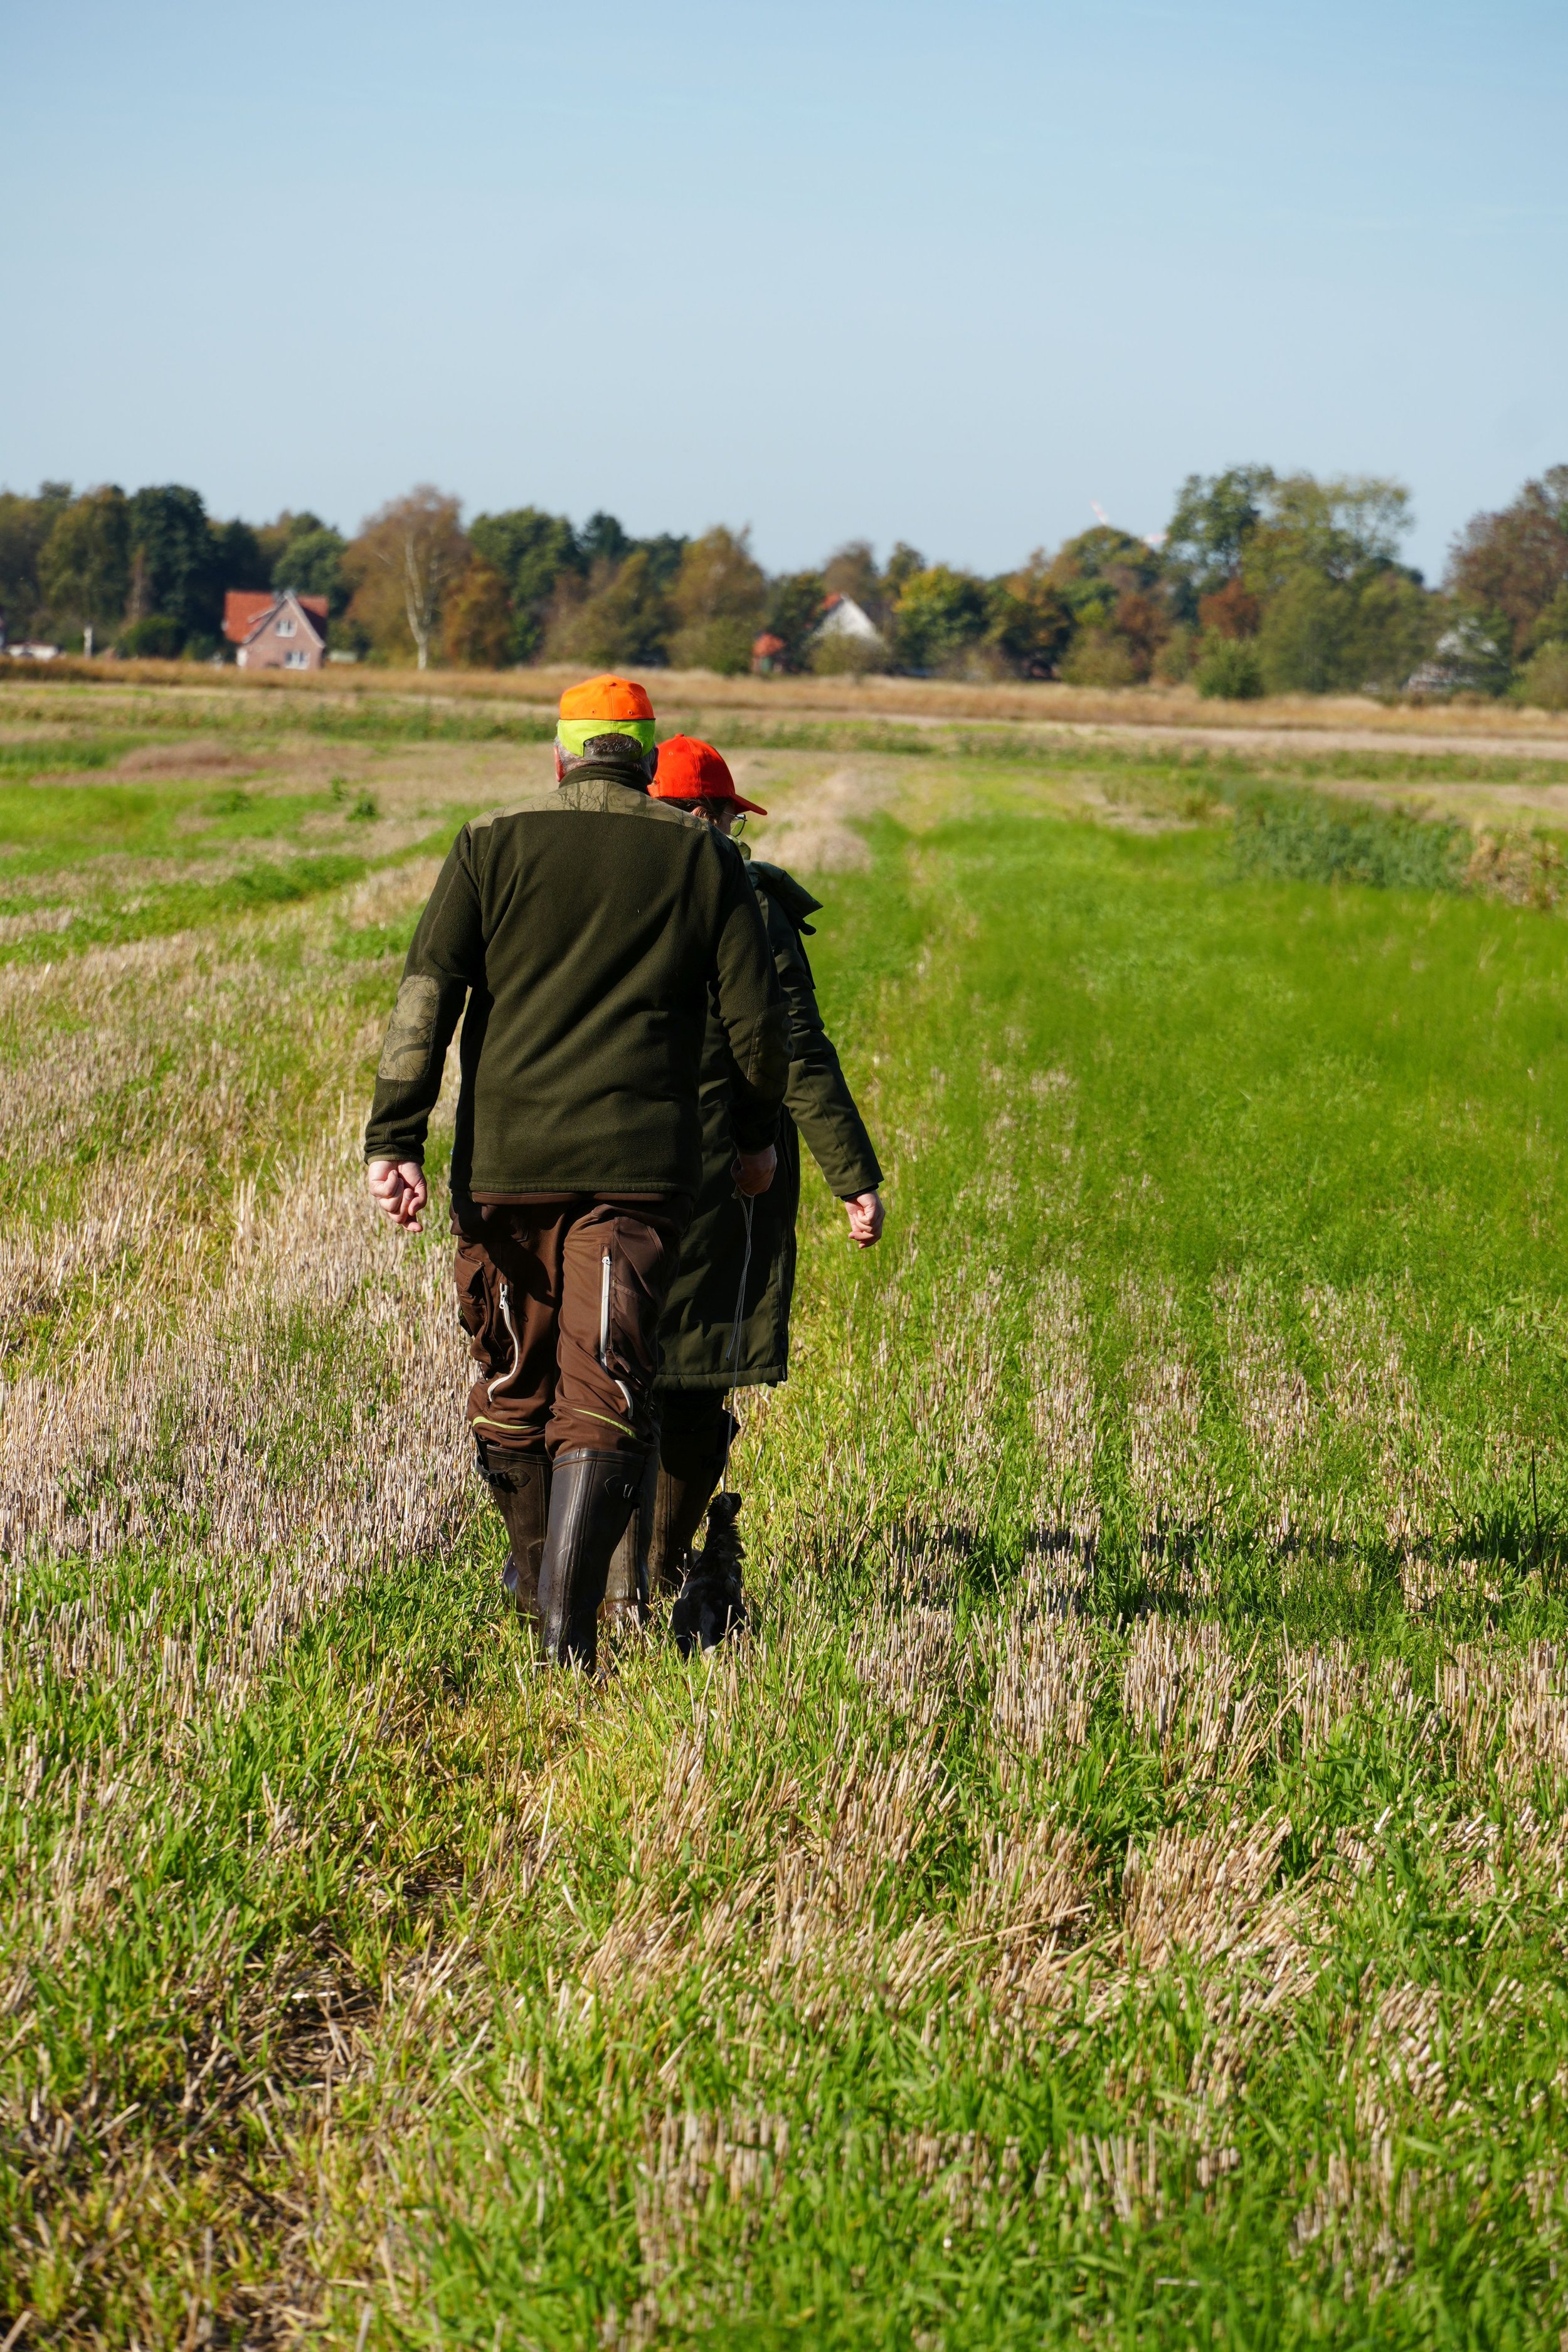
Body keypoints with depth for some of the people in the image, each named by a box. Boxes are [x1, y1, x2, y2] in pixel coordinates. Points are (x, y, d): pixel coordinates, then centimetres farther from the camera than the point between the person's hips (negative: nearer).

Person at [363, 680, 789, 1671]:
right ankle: (571, 1615, -15)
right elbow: (757, 1019, 6)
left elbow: (427, 994, -6)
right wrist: (759, 1134, 21)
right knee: (603, 1387, -3)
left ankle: (539, 1580, 35)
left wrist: (396, 1141, -8)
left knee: (513, 1380, 17)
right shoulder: (706, 856, 6)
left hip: (505, 1154, 1)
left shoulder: (495, 843, 4)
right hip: (640, 1161, -1)